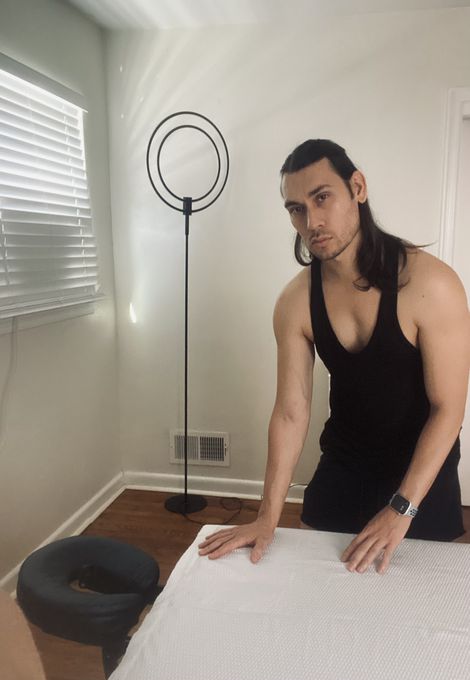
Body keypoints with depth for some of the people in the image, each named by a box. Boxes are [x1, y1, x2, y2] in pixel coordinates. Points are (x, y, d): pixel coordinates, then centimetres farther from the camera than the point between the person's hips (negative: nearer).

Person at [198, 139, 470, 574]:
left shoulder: (430, 284, -25)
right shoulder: (295, 303, -14)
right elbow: (291, 413, -12)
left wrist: (401, 510, -24)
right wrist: (268, 517, -15)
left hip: (423, 473, -2)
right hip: (341, 466, 3)